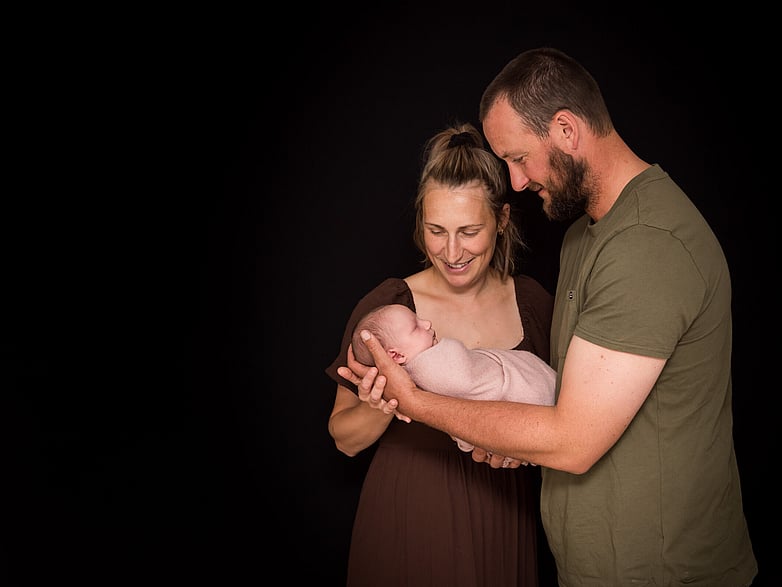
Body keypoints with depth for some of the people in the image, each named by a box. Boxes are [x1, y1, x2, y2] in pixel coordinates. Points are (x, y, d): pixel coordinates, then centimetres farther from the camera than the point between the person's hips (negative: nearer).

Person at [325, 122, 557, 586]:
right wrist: (382, 407, -26)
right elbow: (345, 439, -6)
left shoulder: (535, 301, -4)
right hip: (413, 525, -2)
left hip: (510, 525, 3)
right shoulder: (387, 307, -13)